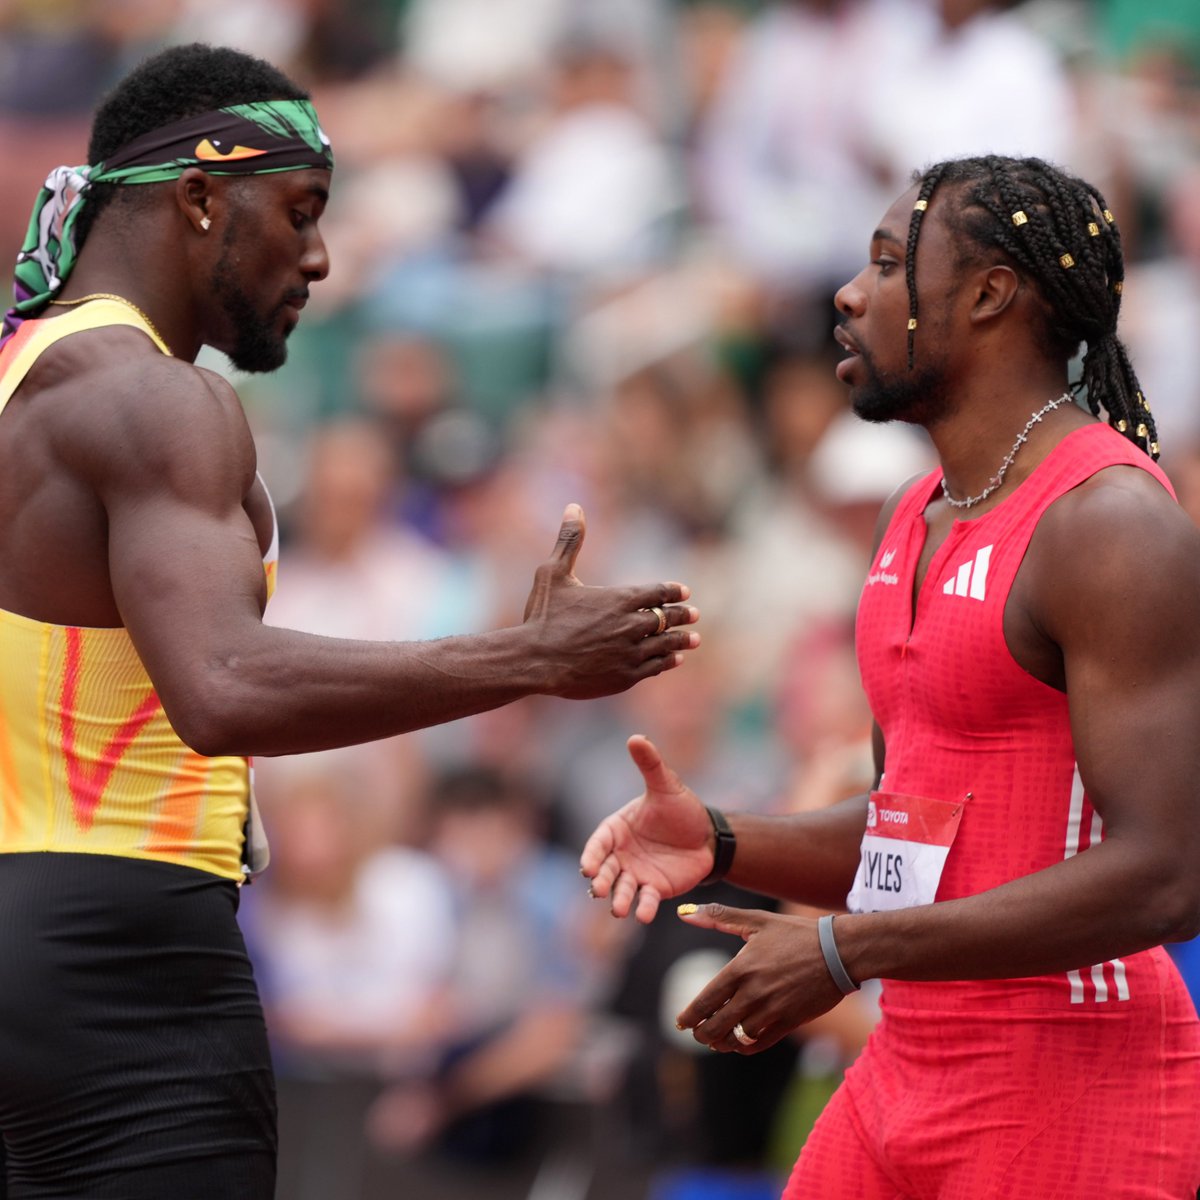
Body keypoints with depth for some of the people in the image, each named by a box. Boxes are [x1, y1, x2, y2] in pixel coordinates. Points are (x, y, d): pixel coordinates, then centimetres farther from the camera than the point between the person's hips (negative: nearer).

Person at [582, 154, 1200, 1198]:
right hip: (910, 1074, 9)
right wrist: (720, 844, 3)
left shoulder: (1111, 523, -15)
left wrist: (846, 952, -22)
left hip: (1072, 1102, -9)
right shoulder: (916, 519, 15)